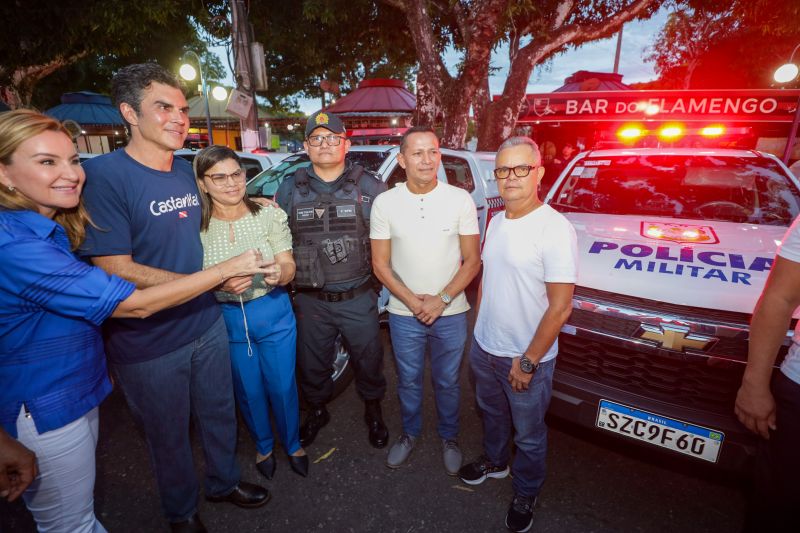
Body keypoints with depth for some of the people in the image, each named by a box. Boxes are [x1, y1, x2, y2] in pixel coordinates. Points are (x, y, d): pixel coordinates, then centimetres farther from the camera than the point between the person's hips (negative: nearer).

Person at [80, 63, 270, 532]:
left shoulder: (186, 170, 4)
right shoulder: (104, 174, -18)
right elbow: (116, 271, -22)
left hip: (208, 324, 6)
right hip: (149, 345, -5)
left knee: (220, 414, 22)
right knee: (169, 435, 17)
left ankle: (224, 482, 49)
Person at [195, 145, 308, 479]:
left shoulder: (270, 215, -7)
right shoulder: (197, 226, -7)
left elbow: (289, 268, -9)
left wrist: (279, 273, -33)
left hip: (274, 314, 0)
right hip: (226, 320, 1)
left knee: (283, 386, 12)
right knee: (249, 391, 17)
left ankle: (293, 445, 41)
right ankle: (263, 446, 46)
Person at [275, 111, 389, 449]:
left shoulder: (369, 186, -2)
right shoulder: (290, 189, 4)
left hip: (358, 298, -1)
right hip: (310, 301, 2)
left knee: (368, 360, 15)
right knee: (312, 364, 18)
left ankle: (373, 412, 42)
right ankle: (317, 411, 46)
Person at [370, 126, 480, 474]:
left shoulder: (461, 200, -8)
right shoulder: (385, 203, -7)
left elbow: (472, 260, -5)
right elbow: (380, 264, -3)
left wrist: (441, 300, -15)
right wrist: (412, 301, -13)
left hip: (450, 313, 0)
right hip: (404, 314, 1)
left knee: (447, 382, 18)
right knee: (408, 380, 19)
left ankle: (449, 437, 43)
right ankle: (410, 433, 45)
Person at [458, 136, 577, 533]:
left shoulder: (555, 229, -21)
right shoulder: (496, 221, 2)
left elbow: (560, 307, -21)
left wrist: (528, 361, -17)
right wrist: (478, 327, 11)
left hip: (526, 358, -6)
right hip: (484, 348, 6)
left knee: (528, 434, 18)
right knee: (492, 413, 28)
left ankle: (526, 493, 44)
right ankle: (495, 461, 55)